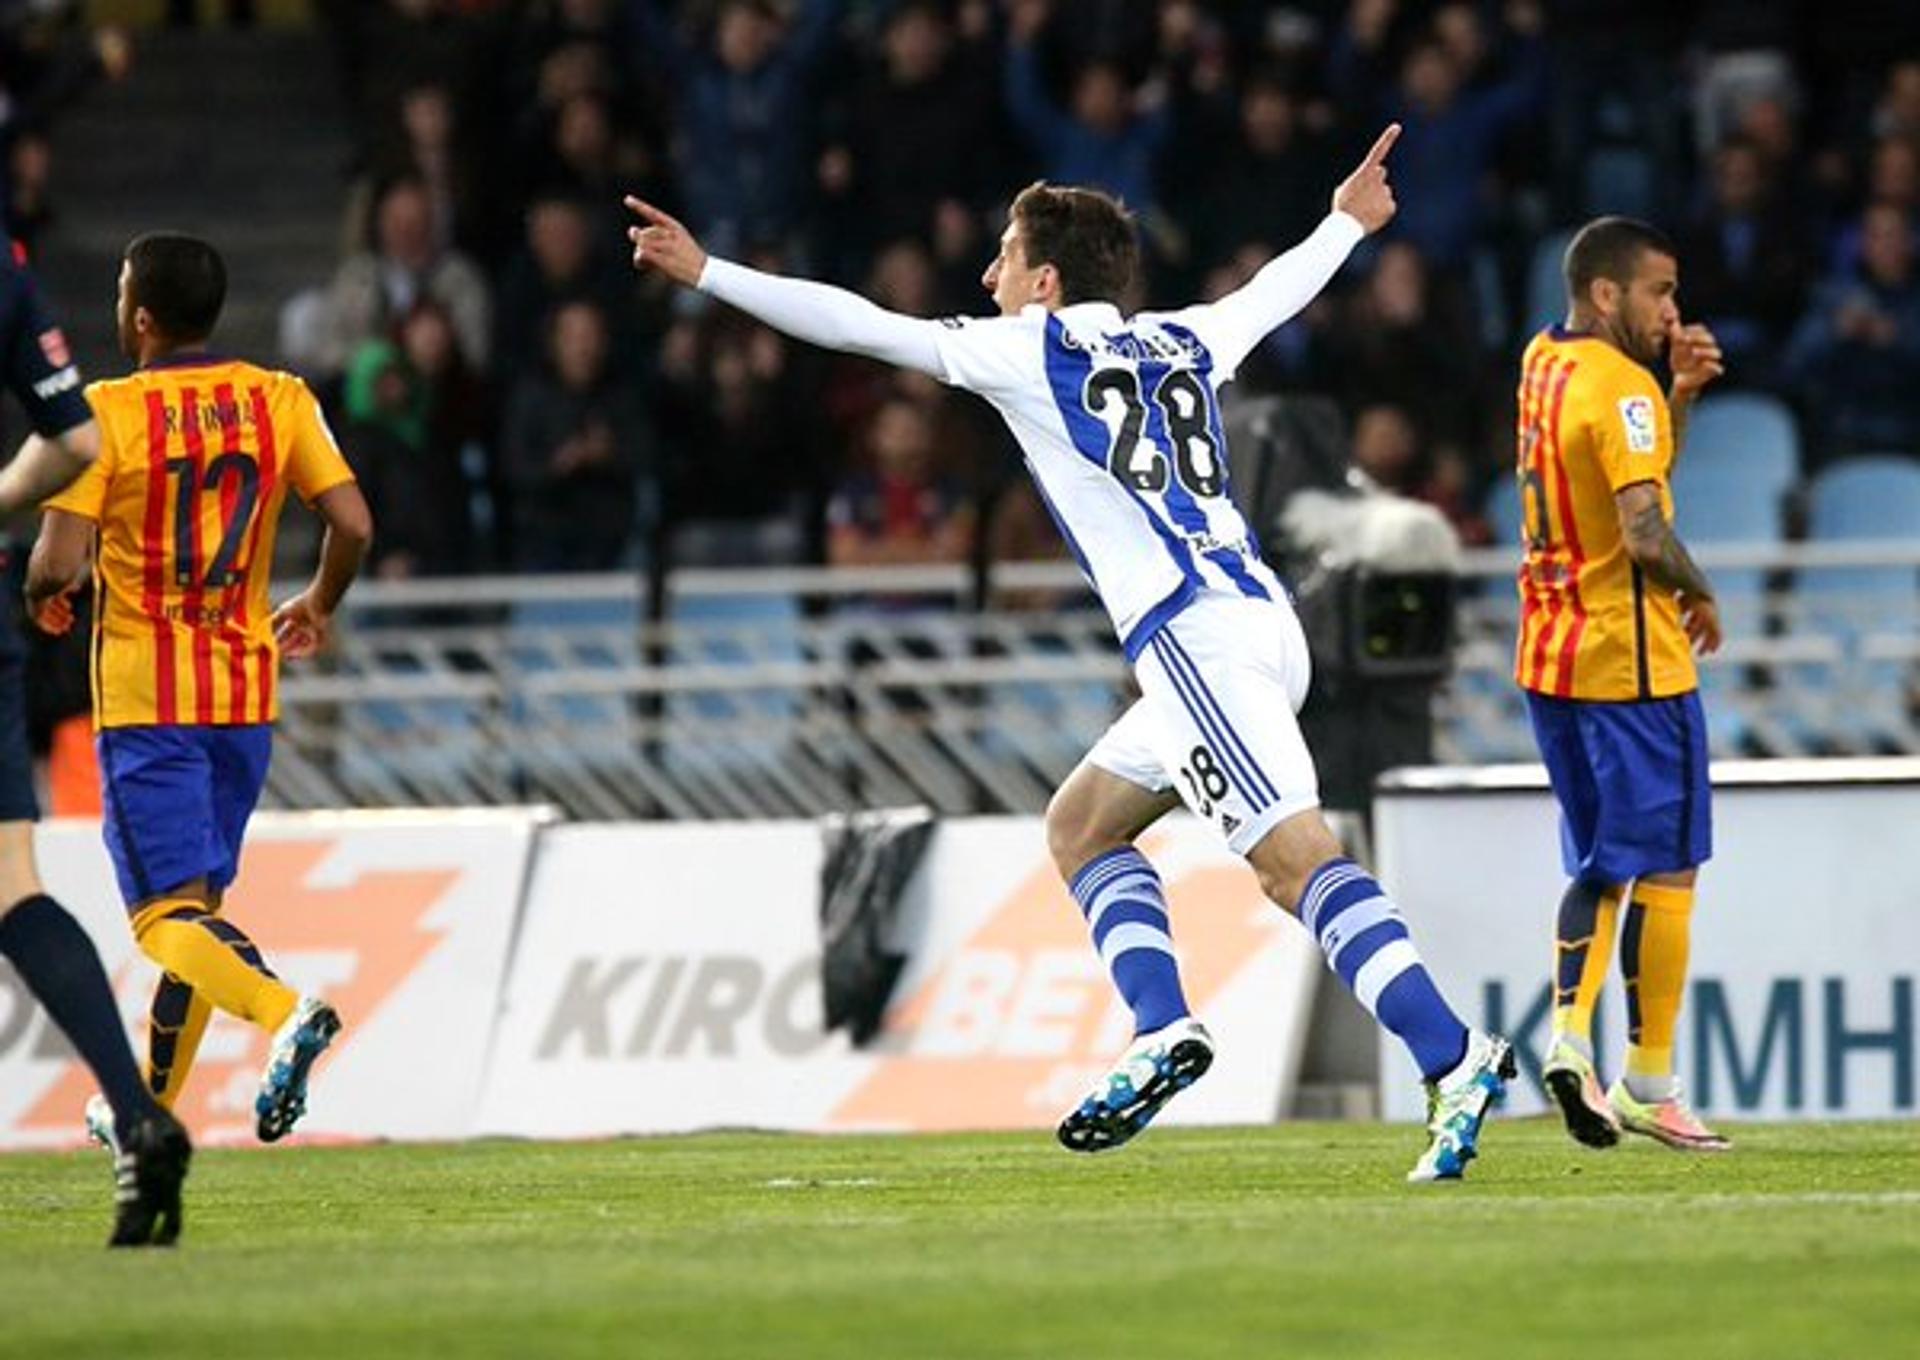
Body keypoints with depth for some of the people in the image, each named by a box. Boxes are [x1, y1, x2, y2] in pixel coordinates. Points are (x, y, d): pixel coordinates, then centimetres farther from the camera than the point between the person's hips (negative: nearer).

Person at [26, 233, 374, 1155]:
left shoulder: (104, 414, -10)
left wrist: (43, 597, 8)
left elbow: (58, 563, -15)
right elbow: (353, 526, -4)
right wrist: (318, 607, 16)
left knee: (166, 915, -7)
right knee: (194, 903, 17)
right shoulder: (281, 402, 2)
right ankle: (152, 1105, 24)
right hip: (246, 691, 5)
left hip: (145, 698, -5)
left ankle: (284, 1010, -33)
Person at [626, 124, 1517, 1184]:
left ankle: (1453, 1059, -30)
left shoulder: (1029, 351, 3)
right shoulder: (1183, 343, 21)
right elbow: (1273, 292, 42)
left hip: (1196, 637, -8)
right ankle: (1160, 1034, 4)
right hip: (1258, 625, 8)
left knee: (1296, 857, -18)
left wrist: (707, 275, 11)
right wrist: (1348, 222, 61)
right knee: (1081, 822, 20)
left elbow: (857, 327, 5)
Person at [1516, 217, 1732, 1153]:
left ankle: (1569, 1033, -3)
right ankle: (1648, 1083, 0)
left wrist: (1681, 392, 10)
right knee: (1665, 868, -1)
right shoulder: (1620, 388, -17)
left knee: (1600, 864, 15)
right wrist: (1698, 594, -9)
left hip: (1551, 654, 8)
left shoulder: (1544, 363, 10)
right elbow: (1645, 533, -26)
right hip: (1631, 658, -8)